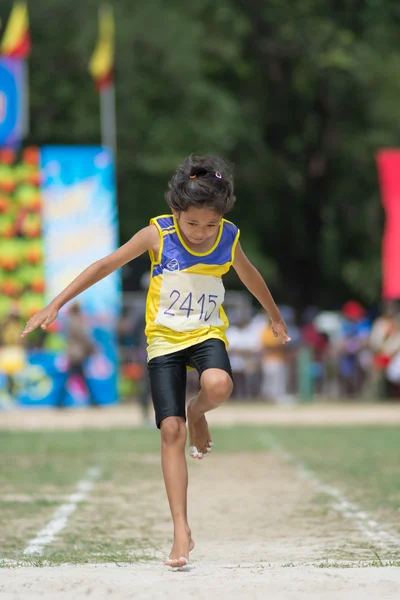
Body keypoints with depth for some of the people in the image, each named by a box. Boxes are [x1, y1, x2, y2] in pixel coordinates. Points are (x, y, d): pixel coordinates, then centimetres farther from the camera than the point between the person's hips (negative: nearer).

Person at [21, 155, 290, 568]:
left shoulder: (228, 240, -5)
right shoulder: (157, 235, -12)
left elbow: (249, 277, 16)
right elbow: (105, 265, -5)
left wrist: (275, 316, 31)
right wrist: (55, 305, -7)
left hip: (207, 333, 1)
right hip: (164, 338, -1)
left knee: (218, 385, -35)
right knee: (171, 430, -11)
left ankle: (198, 412, 4)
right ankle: (181, 531, -9)